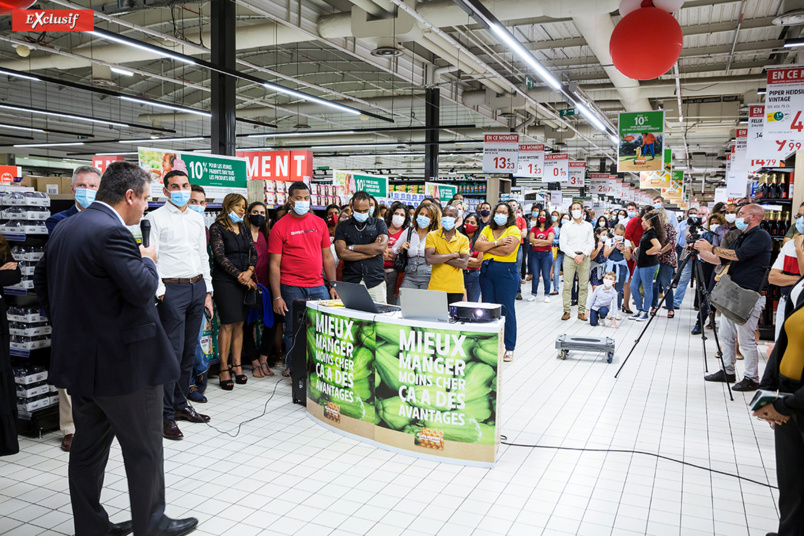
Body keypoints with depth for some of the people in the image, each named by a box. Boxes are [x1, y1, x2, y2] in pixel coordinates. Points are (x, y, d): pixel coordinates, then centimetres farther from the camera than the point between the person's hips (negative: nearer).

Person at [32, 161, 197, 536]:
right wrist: (148, 260, -7)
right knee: (144, 449, 6)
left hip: (79, 360, 9)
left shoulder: (64, 228, 9)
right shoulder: (111, 231, -21)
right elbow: (142, 289, -26)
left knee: (88, 448, 18)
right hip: (123, 362, -9)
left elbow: (41, 281, 18)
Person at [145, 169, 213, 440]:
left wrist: (207, 291, 14)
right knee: (173, 352, -7)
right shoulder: (156, 217, -2)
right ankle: (166, 415, 0)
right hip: (172, 289, -6)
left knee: (189, 351, 12)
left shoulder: (197, 218, 16)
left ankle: (181, 404, 24)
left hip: (198, 287, 6)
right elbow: (151, 257, -8)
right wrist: (159, 291, -15)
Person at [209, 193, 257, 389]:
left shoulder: (244, 229, 15)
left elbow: (253, 252, 10)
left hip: (245, 281, 5)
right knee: (227, 324, -6)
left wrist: (249, 271, -9)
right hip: (225, 281, -5)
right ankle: (224, 369, 1)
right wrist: (240, 275, -13)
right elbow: (220, 256, -11)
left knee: (239, 323, 6)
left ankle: (236, 364, 14)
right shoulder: (217, 228, -3)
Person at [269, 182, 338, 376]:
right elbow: (274, 264, -3)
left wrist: (333, 285, 7)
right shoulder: (280, 227, -2)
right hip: (292, 288, -3)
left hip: (318, 286, 4)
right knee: (293, 332, 4)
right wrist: (277, 297, -8)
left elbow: (328, 257, 14)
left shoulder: (319, 223, 9)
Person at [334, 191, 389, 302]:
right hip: (351, 282, 0)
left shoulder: (379, 224, 11)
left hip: (376, 282, 0)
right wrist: (371, 252, -4)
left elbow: (382, 247, -6)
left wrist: (352, 247, -3)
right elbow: (342, 254, -4)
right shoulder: (342, 226, 10)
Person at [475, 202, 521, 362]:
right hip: (487, 271, 5)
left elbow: (507, 249, -18)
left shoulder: (514, 230, -1)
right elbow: (477, 245, -3)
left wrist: (487, 246, -7)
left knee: (507, 310, -2)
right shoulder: (488, 229, 12)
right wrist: (497, 243, -12)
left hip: (506, 272, -5)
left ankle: (509, 348, 7)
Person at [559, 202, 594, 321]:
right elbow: (563, 244, 0)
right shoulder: (566, 226, 7)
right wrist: (574, 256, -9)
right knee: (567, 285, -5)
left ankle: (581, 311, 6)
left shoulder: (588, 226, 12)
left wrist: (583, 255, -9)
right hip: (569, 257, -1)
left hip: (584, 257, 1)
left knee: (584, 286, 0)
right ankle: (567, 311, 0)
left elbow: (591, 243, 6)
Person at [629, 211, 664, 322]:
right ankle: (639, 310, 20)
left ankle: (645, 312, 10)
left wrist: (647, 252, -16)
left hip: (648, 265, -10)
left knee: (647, 289, 1)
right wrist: (637, 249, 10)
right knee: (633, 286, 11)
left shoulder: (651, 233, -16)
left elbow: (658, 246, -30)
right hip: (641, 264, 10)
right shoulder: (647, 232, 13)